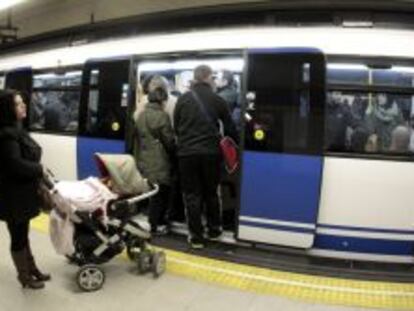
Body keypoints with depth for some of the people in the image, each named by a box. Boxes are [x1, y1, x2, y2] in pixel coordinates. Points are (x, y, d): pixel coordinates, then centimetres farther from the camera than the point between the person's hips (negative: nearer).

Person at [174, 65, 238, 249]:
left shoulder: (183, 99, 3)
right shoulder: (217, 100, 0)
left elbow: (176, 127, 8)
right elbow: (229, 128, 6)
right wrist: (235, 143, 23)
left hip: (187, 153, 0)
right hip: (211, 152, 0)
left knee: (192, 195, 7)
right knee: (211, 192, 17)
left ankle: (196, 236, 10)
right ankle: (214, 230, 28)